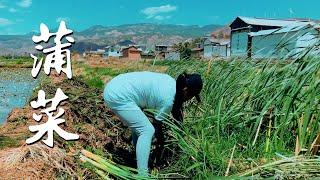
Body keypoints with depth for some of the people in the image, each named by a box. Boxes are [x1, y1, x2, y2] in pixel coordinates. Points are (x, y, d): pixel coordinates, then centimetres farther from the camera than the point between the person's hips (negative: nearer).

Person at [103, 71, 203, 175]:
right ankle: (142, 174, 0)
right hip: (118, 97, -10)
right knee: (147, 130, -6)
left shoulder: (171, 83, 8)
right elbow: (158, 122, -1)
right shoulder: (168, 99, -16)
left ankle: (140, 160, 35)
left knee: (138, 126, 20)